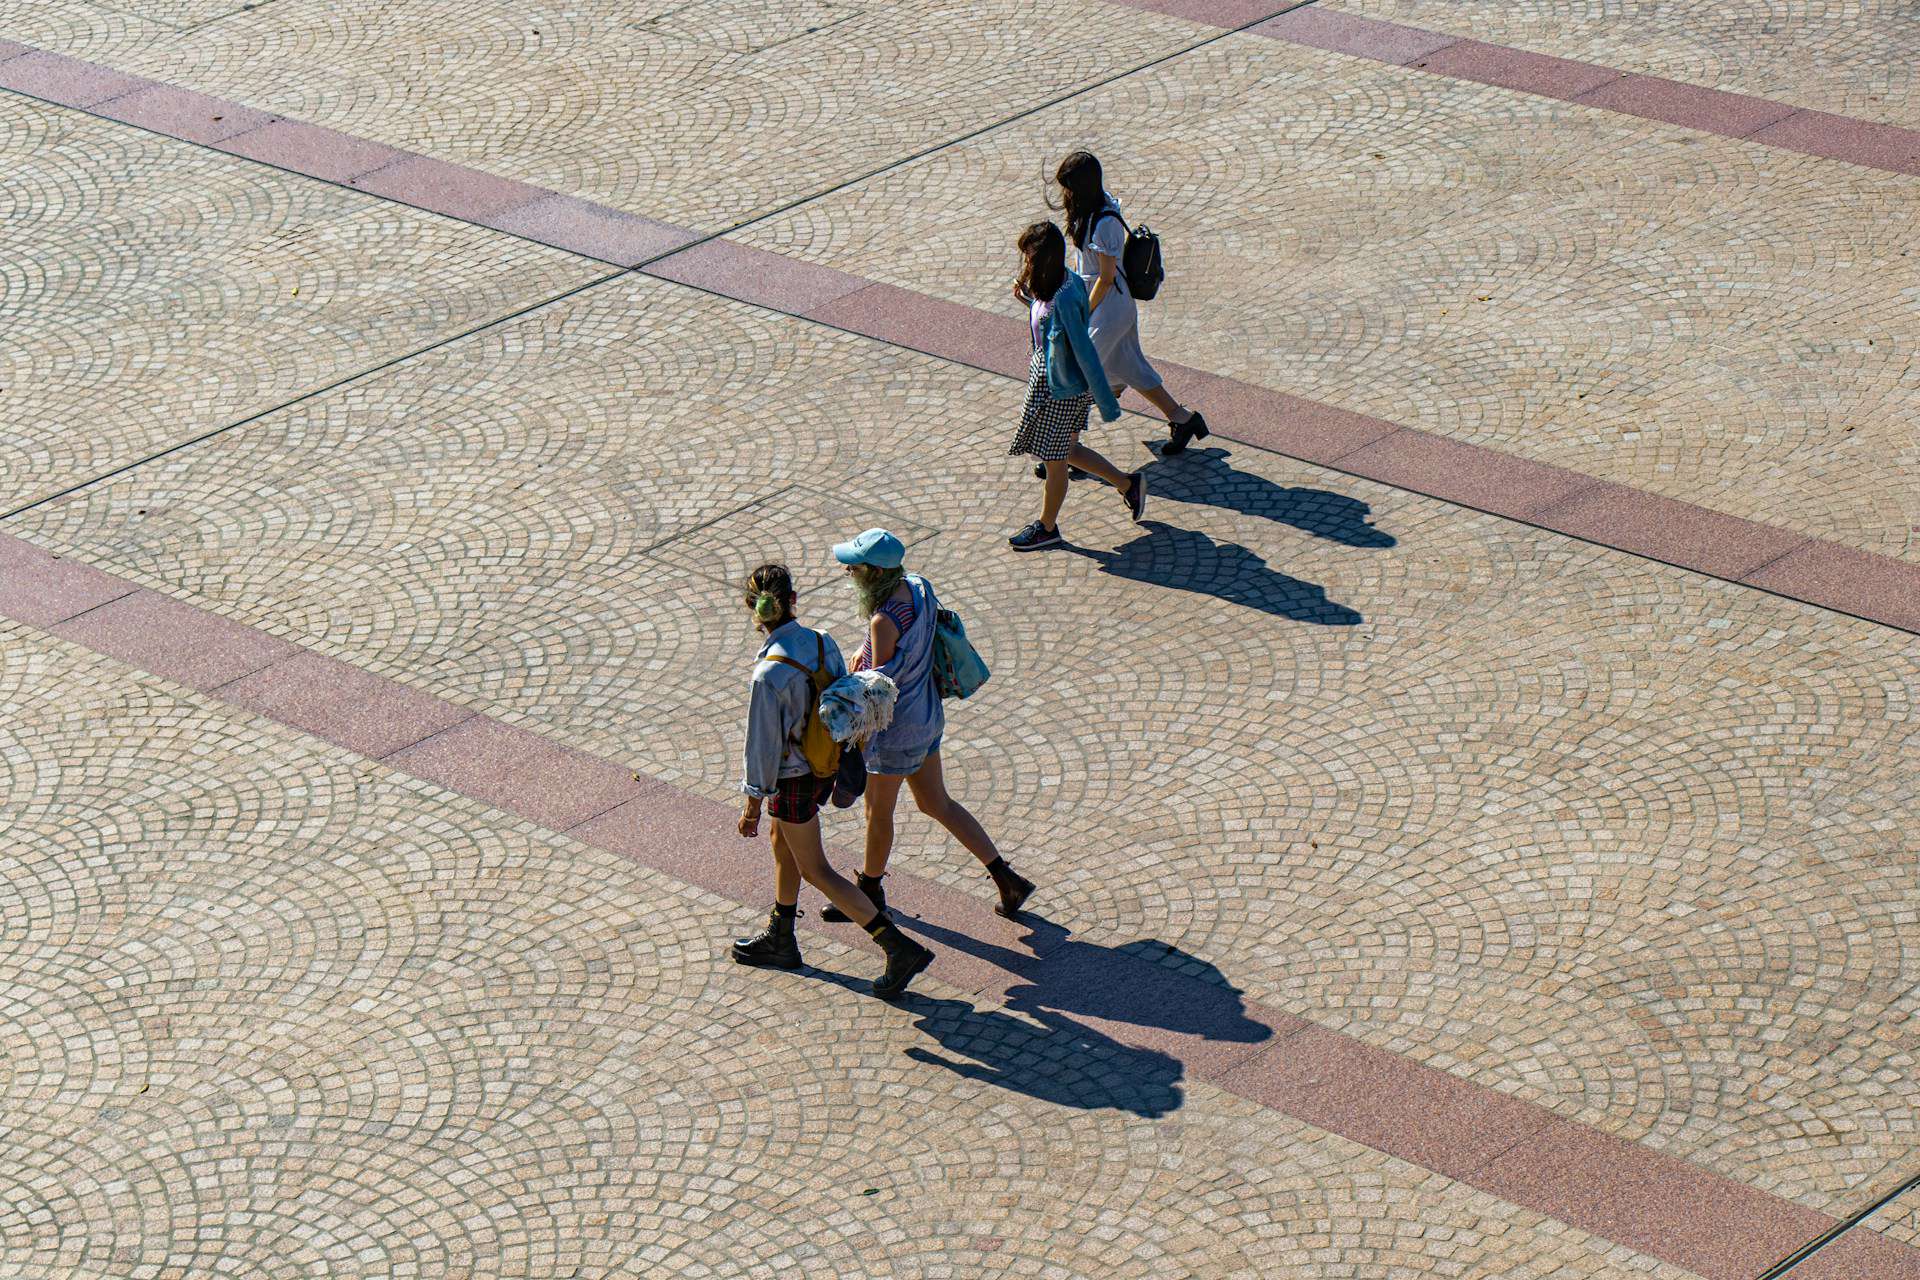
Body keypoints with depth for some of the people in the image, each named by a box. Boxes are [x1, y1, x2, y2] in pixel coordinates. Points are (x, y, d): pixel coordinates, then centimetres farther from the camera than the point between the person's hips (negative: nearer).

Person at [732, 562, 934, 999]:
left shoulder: (769, 674, -31)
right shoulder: (823, 644, -11)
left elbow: (763, 743, -23)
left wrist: (752, 805, -11)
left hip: (793, 778, -8)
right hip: (824, 766, 8)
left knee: (814, 871, 9)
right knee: (781, 844, 28)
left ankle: (900, 947, 6)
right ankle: (779, 940, 46)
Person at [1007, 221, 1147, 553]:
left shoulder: (1063, 299, -32)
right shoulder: (1065, 281, -5)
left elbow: (1085, 352, -28)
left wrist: (1106, 404, -23)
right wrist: (1029, 299, -4)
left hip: (1060, 391, -9)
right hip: (1047, 377, 9)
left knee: (1054, 460, 13)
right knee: (1066, 450, 25)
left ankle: (1047, 528, 33)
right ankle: (1128, 483, 39)